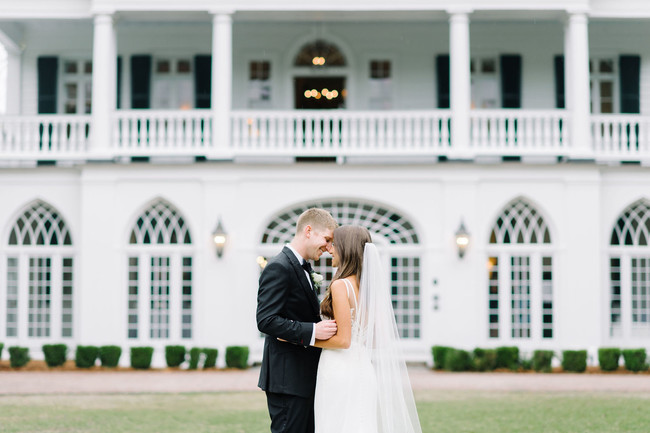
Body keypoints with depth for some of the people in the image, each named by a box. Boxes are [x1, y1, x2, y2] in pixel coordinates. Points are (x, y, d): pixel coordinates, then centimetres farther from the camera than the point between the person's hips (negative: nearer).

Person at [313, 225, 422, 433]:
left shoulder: (341, 286, -13)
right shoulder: (372, 285, 10)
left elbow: (343, 340, -17)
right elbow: (379, 338, 12)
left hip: (340, 371, -8)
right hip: (364, 368, 8)